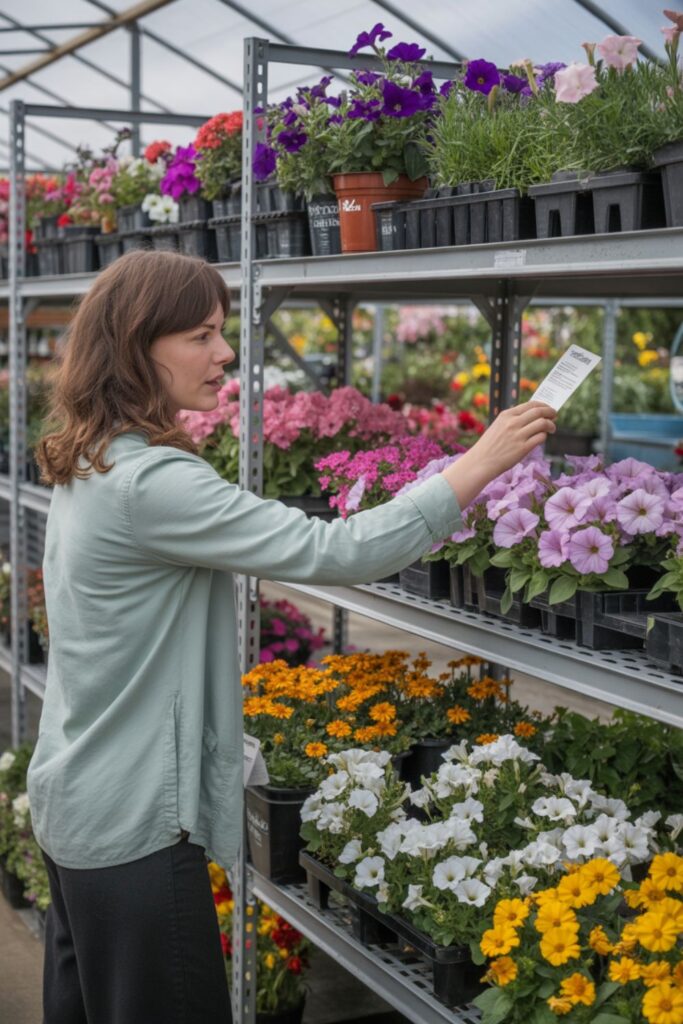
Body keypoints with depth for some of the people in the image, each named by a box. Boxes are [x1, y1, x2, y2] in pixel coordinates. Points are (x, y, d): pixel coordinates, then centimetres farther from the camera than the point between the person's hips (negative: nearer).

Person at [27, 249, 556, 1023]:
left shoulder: (86, 468, 7)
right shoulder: (150, 481, -24)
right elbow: (331, 553, -27)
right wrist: (478, 465, -22)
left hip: (70, 805, 10)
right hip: (132, 826, -10)